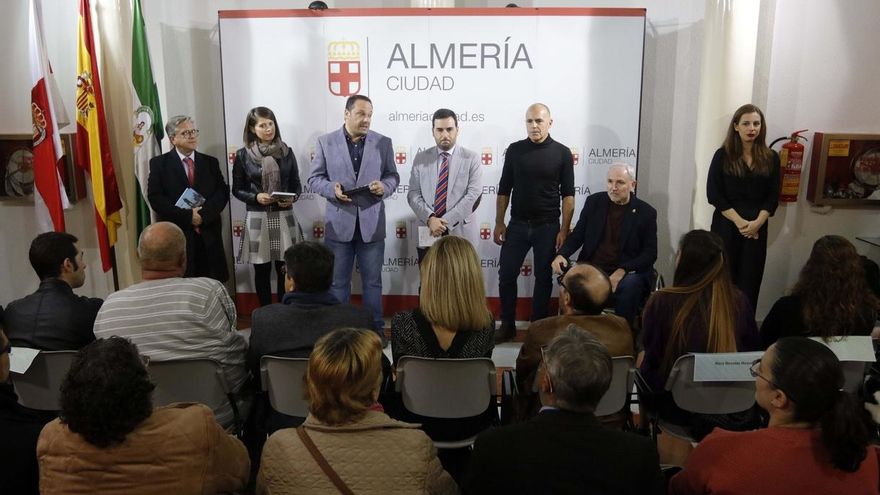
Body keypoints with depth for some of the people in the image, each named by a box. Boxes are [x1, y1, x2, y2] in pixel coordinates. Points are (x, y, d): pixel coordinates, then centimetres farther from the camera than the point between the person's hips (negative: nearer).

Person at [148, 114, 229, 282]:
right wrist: (187, 216, -13)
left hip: (208, 235, 2)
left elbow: (223, 192, 5)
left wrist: (203, 214, -11)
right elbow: (155, 198, -4)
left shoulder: (210, 162, 14)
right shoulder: (159, 163, 5)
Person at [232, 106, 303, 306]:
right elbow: (237, 189, 3)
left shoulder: (286, 151, 3)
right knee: (262, 271, 6)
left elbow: (296, 184, 8)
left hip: (284, 217, 1)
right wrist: (256, 197, -15)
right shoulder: (243, 155, -1)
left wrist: (292, 198, -13)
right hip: (257, 218, -1)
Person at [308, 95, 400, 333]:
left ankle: (375, 328, 23)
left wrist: (384, 186, -15)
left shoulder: (383, 142, 3)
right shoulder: (326, 142, 1)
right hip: (339, 223, 0)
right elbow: (314, 178, 3)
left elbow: (393, 176, 7)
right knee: (338, 282, 10)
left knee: (372, 280, 10)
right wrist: (332, 188, -17)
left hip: (371, 223, 1)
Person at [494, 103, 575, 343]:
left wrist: (564, 229, -8)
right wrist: (499, 223, 1)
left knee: (543, 277, 8)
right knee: (506, 274, 1)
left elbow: (568, 195, -2)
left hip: (548, 226, -1)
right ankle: (507, 325, 15)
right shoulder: (514, 150, 2)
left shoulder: (562, 153, -2)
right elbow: (504, 190, 6)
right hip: (517, 224, 2)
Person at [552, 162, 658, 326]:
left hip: (627, 273, -2)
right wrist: (561, 255, -10)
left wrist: (622, 271, -19)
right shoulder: (594, 202, 8)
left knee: (629, 286, -35)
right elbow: (577, 236, 11)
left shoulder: (646, 212, 1)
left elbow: (650, 253, -2)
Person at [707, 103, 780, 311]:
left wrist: (757, 223, -11)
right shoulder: (723, 155, 0)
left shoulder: (770, 158, 6)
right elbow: (713, 194, -6)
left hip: (757, 228, 2)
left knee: (750, 283, 3)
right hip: (726, 225, -2)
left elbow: (773, 197, 4)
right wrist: (738, 221, -13)